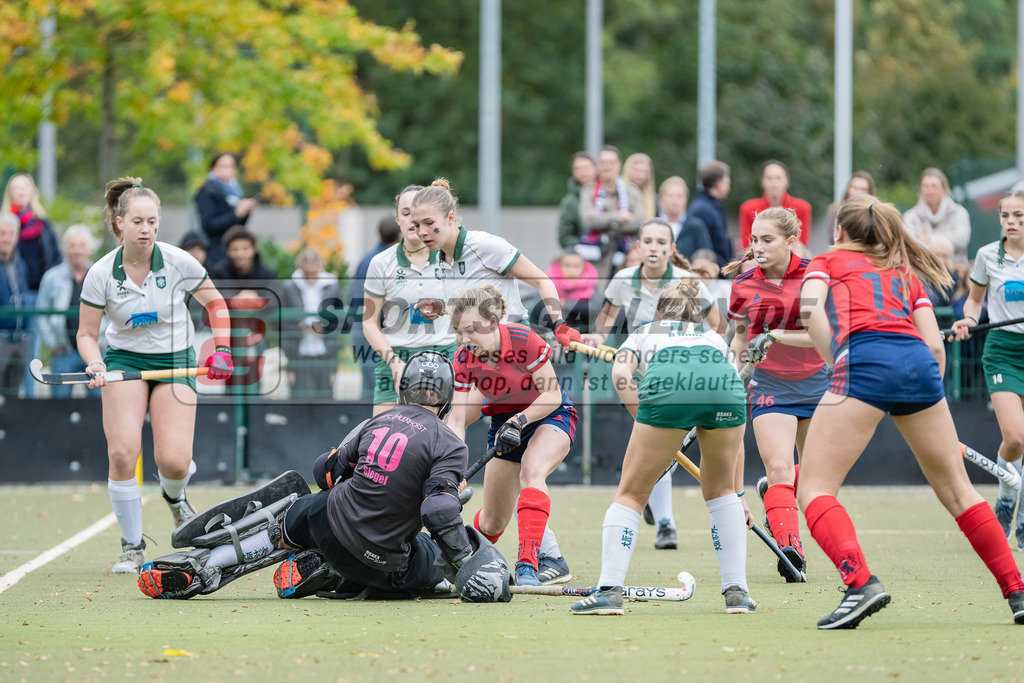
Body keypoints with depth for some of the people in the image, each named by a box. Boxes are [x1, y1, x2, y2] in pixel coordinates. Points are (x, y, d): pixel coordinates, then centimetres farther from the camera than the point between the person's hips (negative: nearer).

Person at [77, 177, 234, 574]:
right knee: (122, 454, -20)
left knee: (173, 460, -16)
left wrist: (222, 350, -4)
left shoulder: (179, 263, -12)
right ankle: (132, 548, -3)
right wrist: (95, 363, -21)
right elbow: (86, 333, -1)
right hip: (124, 359, 0)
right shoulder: (101, 274, -12)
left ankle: (174, 494, 25)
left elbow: (215, 303, 6)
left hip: (175, 361, 0)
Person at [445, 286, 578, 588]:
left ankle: (528, 565, -43)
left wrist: (520, 420, -34)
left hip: (551, 416, -4)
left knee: (531, 469, -37)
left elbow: (552, 395, -21)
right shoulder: (464, 359, -17)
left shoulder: (522, 339, -28)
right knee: (493, 523, 5)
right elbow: (457, 419, -17)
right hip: (504, 422, 4)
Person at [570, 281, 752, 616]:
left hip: (666, 387, -2)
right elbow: (734, 436, 41)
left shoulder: (643, 334, 37)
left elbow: (621, 373, 10)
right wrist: (737, 492, 45)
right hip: (725, 386, 2)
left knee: (631, 495, 11)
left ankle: (609, 590, 0)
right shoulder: (716, 339, 42)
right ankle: (736, 591, 18)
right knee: (720, 491, 24)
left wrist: (643, 422, 11)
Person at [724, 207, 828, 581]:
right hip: (769, 388, 0)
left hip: (815, 384, 0)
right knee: (780, 468, -20)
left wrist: (775, 337, -28)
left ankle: (773, 493, 40)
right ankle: (789, 543, -29)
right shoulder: (744, 286, -5)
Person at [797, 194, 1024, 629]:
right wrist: (930, 406, 26)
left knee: (814, 489, -3)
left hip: (864, 357, -5)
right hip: (919, 363, 5)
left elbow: (810, 305, -1)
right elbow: (935, 344, 20)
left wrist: (836, 365, 1)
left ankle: (860, 582, -25)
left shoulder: (827, 262, 23)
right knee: (956, 490, 15)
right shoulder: (906, 273, 33)